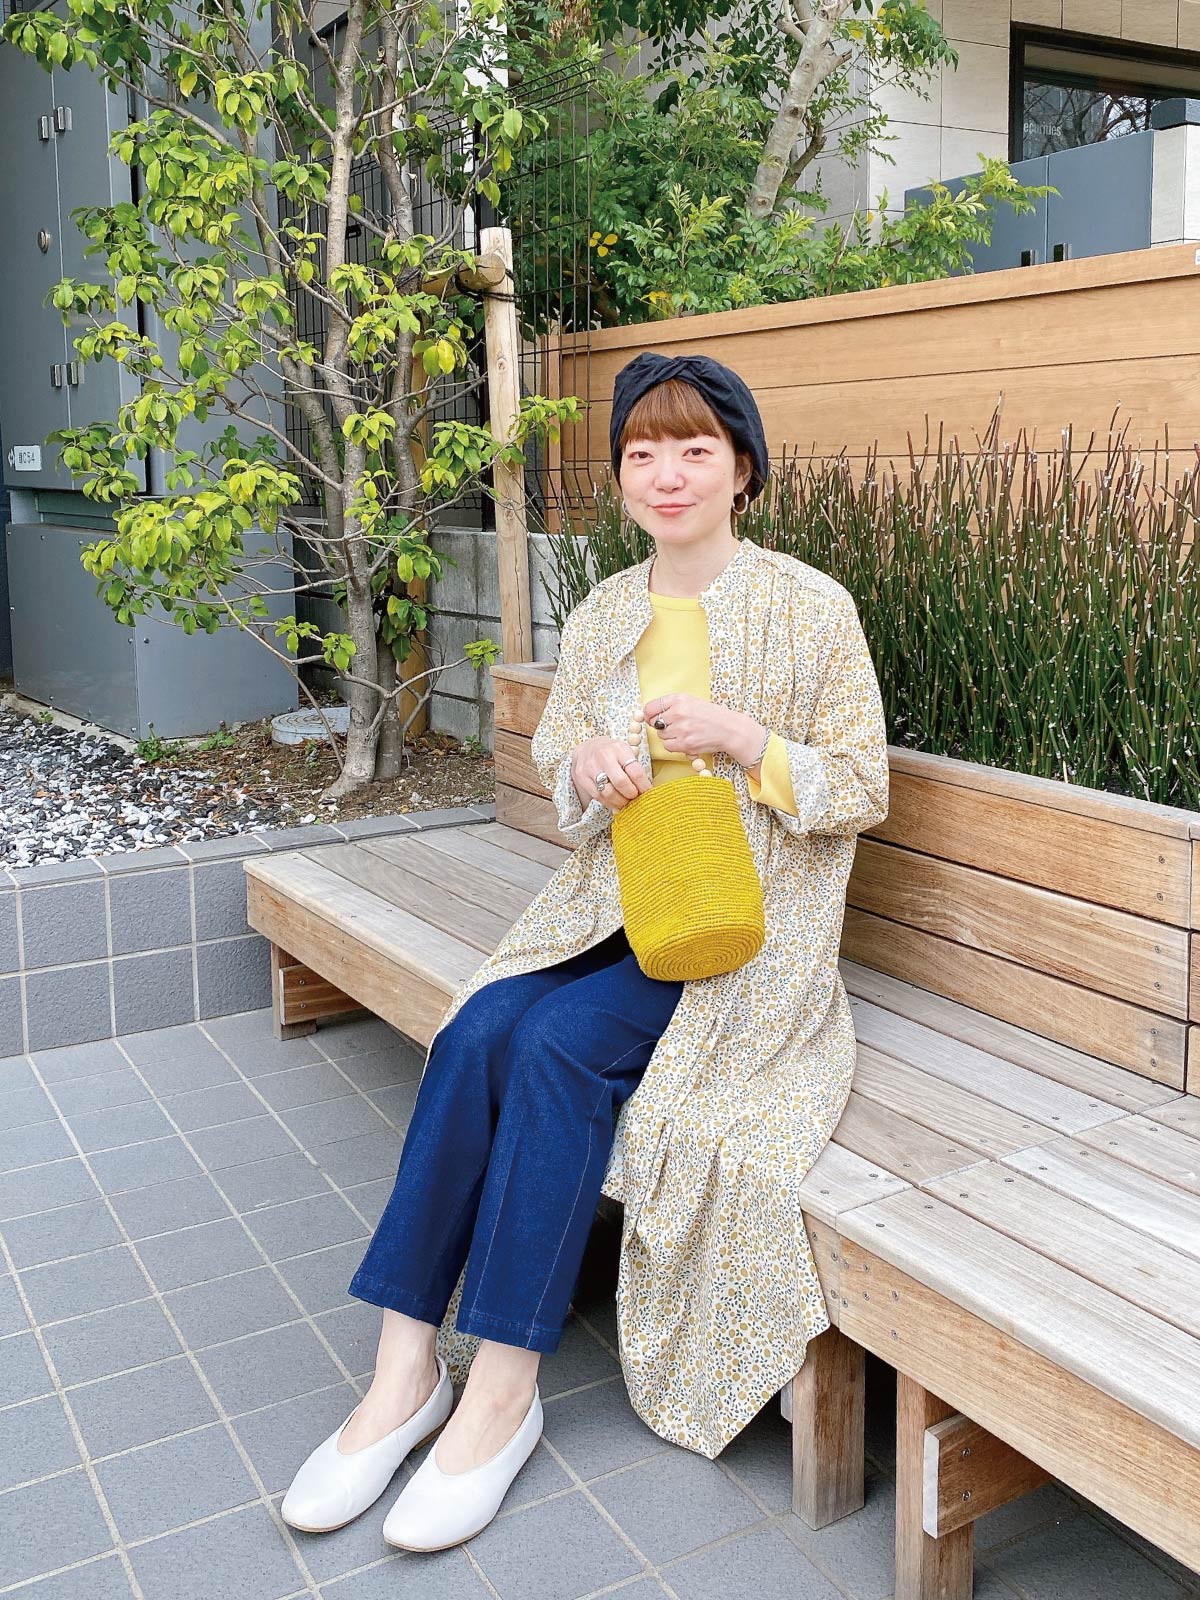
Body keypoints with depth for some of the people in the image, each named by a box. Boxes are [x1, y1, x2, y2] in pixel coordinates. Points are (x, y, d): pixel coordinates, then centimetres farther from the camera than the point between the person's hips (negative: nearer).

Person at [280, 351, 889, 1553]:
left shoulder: (810, 609, -4)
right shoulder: (599, 619, 10)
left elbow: (861, 791, -3)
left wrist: (741, 738, -19)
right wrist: (586, 766, -8)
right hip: (614, 906, 4)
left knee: (560, 1046, -28)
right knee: (477, 1032, -24)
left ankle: (502, 1390, -17)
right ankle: (406, 1372, -16)